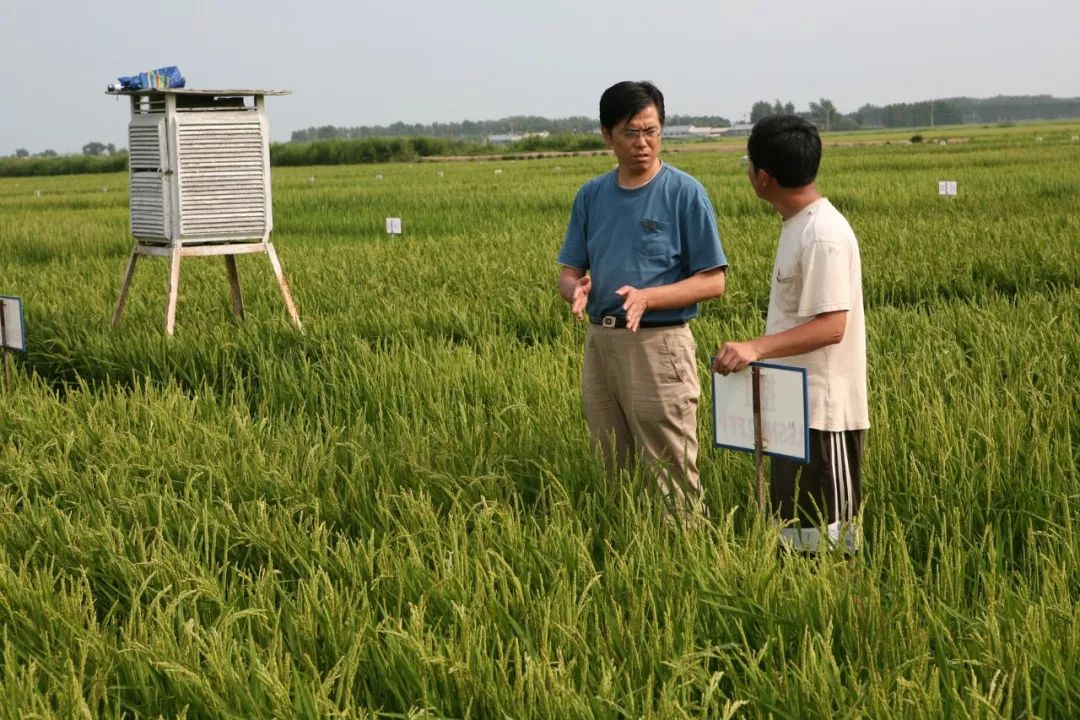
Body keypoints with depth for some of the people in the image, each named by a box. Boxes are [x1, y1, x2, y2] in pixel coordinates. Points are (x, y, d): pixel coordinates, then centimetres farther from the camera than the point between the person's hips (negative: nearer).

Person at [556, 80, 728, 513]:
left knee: (673, 481, -4)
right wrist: (576, 291, -13)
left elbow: (712, 282, -7)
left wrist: (647, 298, -21)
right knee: (613, 473, 13)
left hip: (658, 343, -5)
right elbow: (569, 272, 12)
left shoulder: (685, 193, -6)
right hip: (600, 342, 5)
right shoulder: (591, 196, 9)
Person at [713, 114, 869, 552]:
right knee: (795, 525, 16)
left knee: (825, 537, -2)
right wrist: (757, 351, 16)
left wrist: (756, 347, -34)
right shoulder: (798, 225, 10)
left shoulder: (823, 236, -20)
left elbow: (831, 326, -26)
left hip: (822, 412, -10)